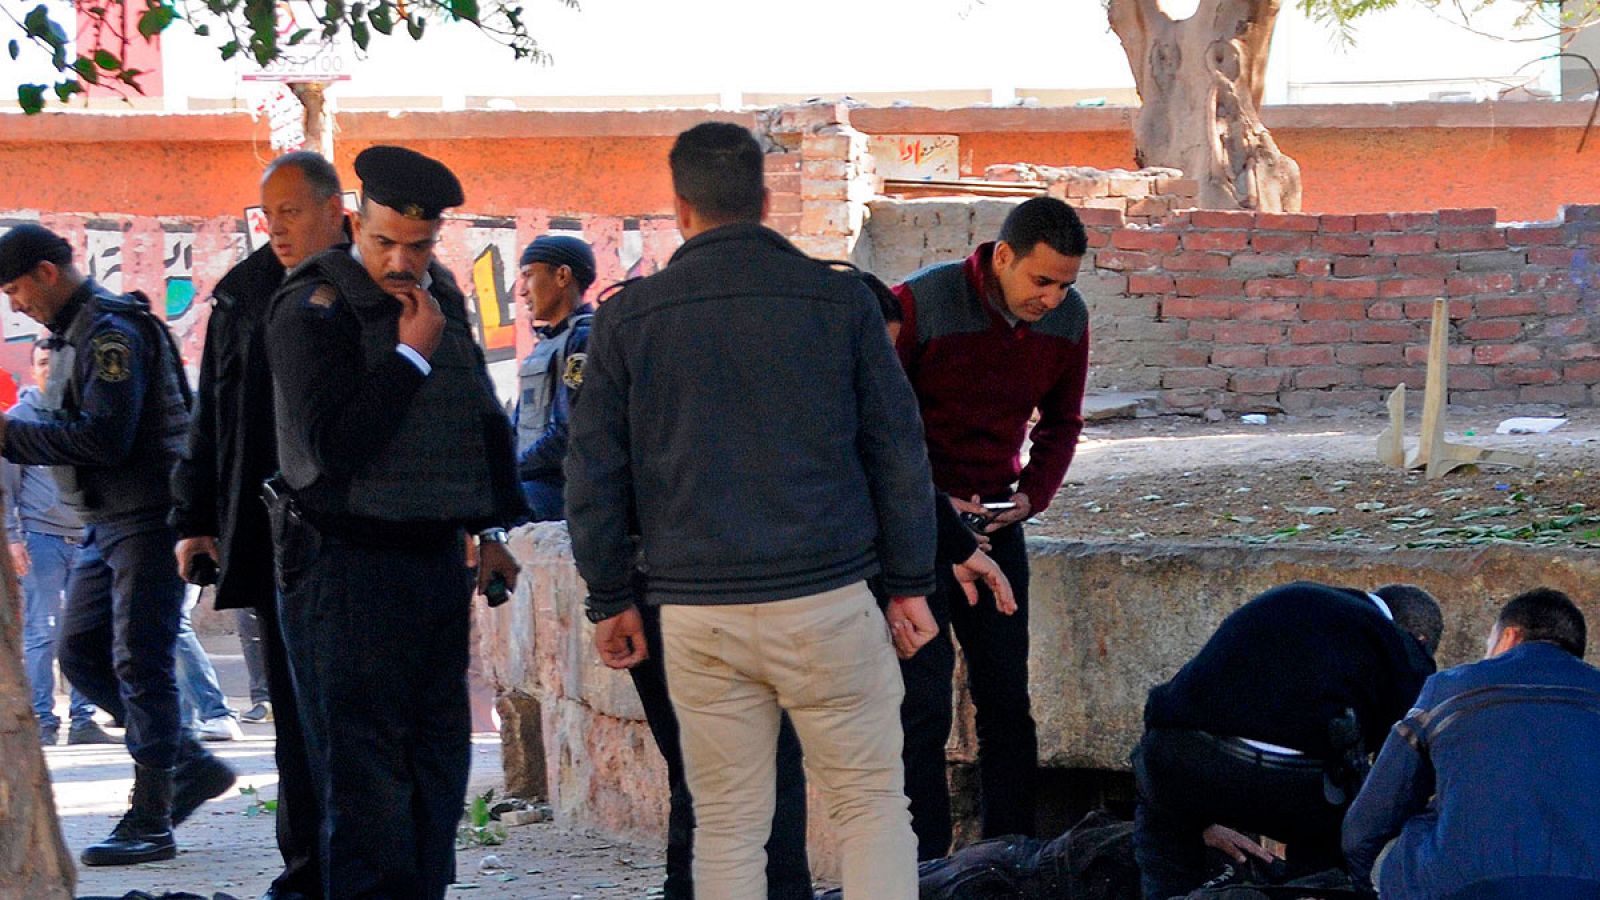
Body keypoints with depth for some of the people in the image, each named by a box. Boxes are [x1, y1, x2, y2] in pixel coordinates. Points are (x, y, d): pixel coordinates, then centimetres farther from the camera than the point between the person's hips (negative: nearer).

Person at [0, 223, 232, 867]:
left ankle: (150, 819, -7)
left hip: (149, 518, -10)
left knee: (139, 662, -9)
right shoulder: (75, 333, 16)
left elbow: (105, 438, -23)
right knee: (81, 653, 8)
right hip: (107, 521, 10)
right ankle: (190, 765, 16)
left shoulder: (112, 332, -15)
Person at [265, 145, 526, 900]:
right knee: (364, 765, -6)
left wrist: (490, 529, 20)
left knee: (438, 756, 11)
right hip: (345, 562, -7)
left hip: (437, 557, 7)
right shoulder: (314, 308, -11)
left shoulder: (442, 295, 11)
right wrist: (411, 354, -17)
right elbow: (331, 443, -20)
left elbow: (481, 413, 23)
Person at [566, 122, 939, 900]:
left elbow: (595, 475, 5)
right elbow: (897, 451, 3)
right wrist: (909, 584, 11)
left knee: (727, 829, 7)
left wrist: (611, 600, 15)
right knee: (872, 805, 6)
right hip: (826, 602, -1)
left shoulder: (628, 318, 3)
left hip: (698, 615, 1)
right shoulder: (838, 300, 1)